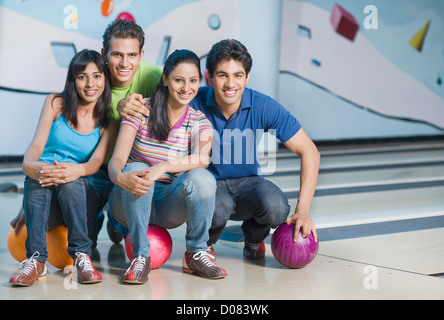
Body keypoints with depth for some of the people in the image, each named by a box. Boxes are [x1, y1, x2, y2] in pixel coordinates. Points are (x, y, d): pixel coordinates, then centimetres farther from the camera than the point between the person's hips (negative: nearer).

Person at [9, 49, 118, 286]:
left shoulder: (109, 122, 6)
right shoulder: (56, 104, 5)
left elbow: (97, 161, -9)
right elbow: (37, 144, -7)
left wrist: (77, 170, -35)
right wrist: (29, 165, -33)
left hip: (80, 189, 0)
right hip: (41, 189, 0)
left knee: (71, 182, -36)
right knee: (37, 175, -36)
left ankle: (81, 255, -30)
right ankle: (36, 260, -39)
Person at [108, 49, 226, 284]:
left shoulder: (199, 122, 0)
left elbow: (202, 159, -22)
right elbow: (116, 160, -16)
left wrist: (163, 166, -40)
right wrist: (120, 177, -41)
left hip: (168, 206, 1)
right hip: (131, 202, -1)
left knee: (202, 177, -28)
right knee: (136, 170, -33)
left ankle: (196, 254, -10)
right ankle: (140, 256, -22)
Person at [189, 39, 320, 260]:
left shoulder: (263, 107, -14)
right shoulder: (195, 103, -17)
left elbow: (309, 152, -11)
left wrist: (303, 211, -18)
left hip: (247, 182, 2)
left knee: (276, 208, -31)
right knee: (219, 208, -37)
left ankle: (254, 239, 7)